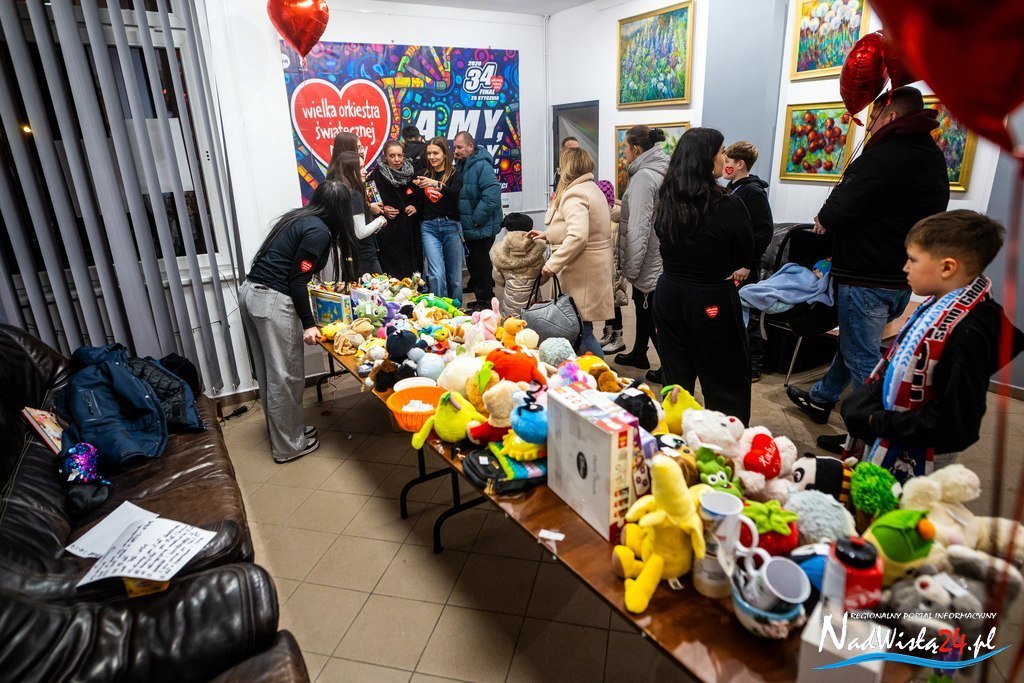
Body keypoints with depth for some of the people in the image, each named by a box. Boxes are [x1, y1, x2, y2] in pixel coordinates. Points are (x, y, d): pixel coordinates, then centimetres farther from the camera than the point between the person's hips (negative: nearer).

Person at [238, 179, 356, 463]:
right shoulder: (319, 231, -12)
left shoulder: (299, 218, 14)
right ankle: (289, 446, 15)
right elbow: (297, 281, -15)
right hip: (273, 301, -9)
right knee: (286, 375, 2)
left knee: (268, 372, 18)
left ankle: (281, 430, 33)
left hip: (250, 291, 9)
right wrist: (308, 324, -11)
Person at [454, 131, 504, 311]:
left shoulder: (482, 165, -17)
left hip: (481, 228, -9)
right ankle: (481, 299, 29)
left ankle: (485, 302, 10)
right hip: (468, 228, 9)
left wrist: (476, 219, -22)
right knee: (473, 263, 16)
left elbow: (492, 194, -27)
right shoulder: (460, 166, 11)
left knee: (480, 264, -2)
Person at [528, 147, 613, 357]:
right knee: (582, 327, 15)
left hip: (583, 273, -10)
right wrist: (547, 235, 23)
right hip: (594, 267, 10)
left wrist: (553, 264, -24)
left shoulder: (574, 195, -15)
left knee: (581, 330, -3)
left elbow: (577, 236, -29)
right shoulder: (592, 188, 17)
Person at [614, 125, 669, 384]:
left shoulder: (644, 177, -20)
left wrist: (630, 267, -19)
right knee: (644, 306, 21)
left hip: (648, 259, -10)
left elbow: (638, 227, -23)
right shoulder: (659, 171, 9)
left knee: (652, 314, 1)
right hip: (657, 255, 10)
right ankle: (639, 354, 38)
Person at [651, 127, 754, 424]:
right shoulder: (727, 205, -18)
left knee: (675, 378, 16)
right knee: (728, 384, 8)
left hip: (668, 293, 6)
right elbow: (745, 253, -3)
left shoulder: (665, 200, -2)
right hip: (711, 300, -6)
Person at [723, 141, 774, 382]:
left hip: (744, 267, -8)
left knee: (747, 317, 0)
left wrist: (747, 263, -21)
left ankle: (753, 367, 11)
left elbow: (764, 232, -19)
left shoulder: (754, 192, -13)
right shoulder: (730, 190, 13)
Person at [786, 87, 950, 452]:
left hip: (866, 281, -9)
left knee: (863, 358, 1)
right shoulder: (933, 158, 11)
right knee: (854, 341, 23)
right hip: (900, 280, 9)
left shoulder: (881, 157, -19)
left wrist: (824, 219, -1)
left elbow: (836, 213, -26)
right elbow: (927, 217, 18)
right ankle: (821, 398, 40)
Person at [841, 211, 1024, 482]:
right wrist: (866, 399, 0)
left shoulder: (968, 333, -28)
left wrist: (879, 423, -21)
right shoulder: (942, 304, -3)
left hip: (911, 462, -8)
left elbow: (954, 422, -27)